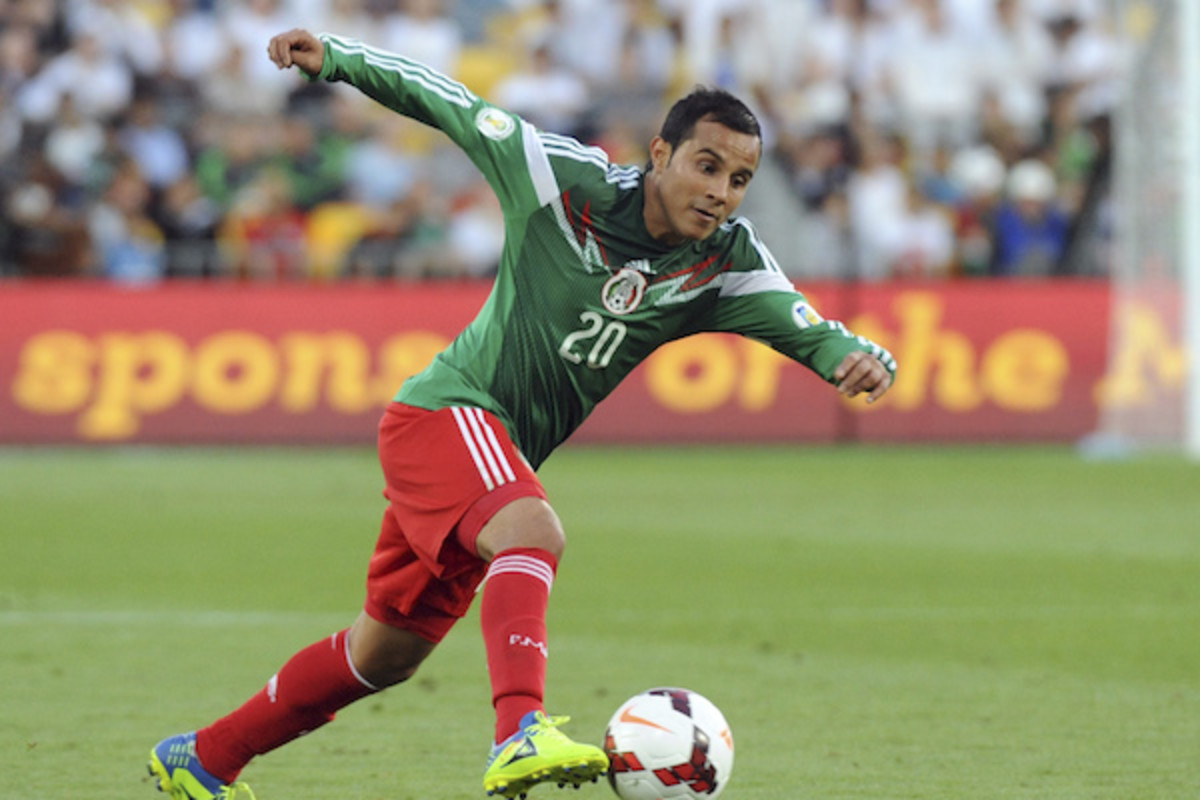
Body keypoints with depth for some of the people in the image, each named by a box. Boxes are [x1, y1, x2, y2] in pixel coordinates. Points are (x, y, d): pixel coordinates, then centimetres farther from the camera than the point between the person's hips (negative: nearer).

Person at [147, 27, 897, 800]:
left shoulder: (726, 263, -6)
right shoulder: (566, 180, -16)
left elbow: (809, 331, -13)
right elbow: (453, 106, -5)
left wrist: (861, 357, -35)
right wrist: (333, 58, -7)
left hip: (500, 459, 7)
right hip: (445, 410, -7)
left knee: (386, 655, 16)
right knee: (534, 532, -36)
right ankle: (521, 735, -52)